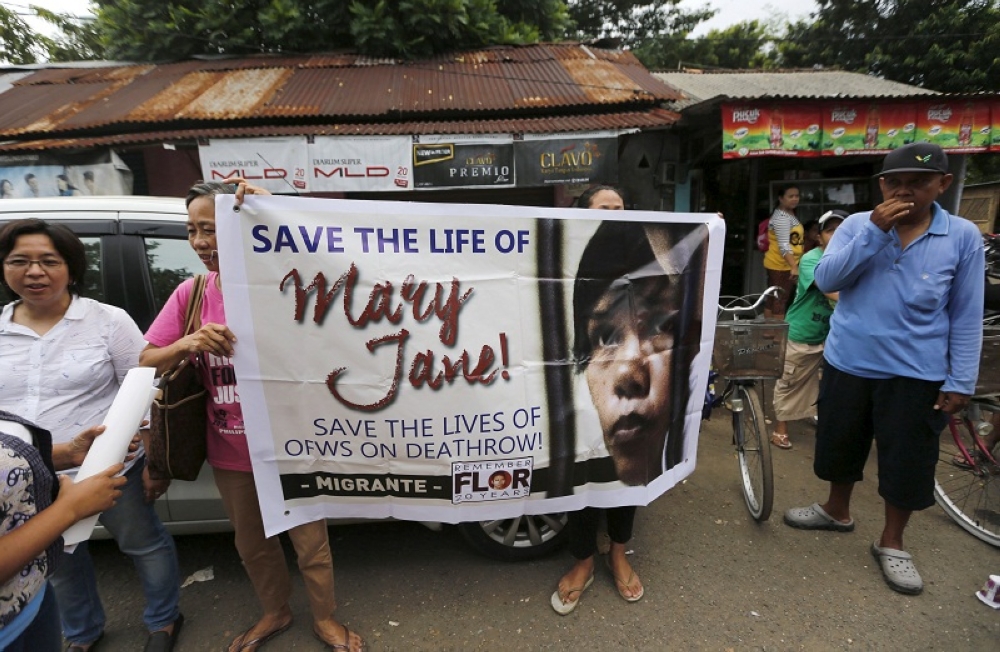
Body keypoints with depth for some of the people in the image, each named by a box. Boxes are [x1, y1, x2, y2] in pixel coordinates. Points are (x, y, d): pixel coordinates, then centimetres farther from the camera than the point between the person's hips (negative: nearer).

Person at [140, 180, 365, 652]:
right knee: (252, 543, 24)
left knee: (310, 540, 13)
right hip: (230, 452, 5)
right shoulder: (192, 293, -3)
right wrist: (188, 344, -22)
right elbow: (146, 363, 0)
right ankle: (275, 613, 51)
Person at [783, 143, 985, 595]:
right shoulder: (857, 225, -2)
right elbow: (826, 280, -15)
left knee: (907, 462, 9)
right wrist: (875, 232, -22)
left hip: (916, 374, -1)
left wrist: (960, 381, -3)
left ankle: (891, 544, 31)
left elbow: (966, 316, -1)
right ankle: (837, 511, 42)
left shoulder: (963, 236, -4)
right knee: (841, 446, 17)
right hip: (848, 363, 1)